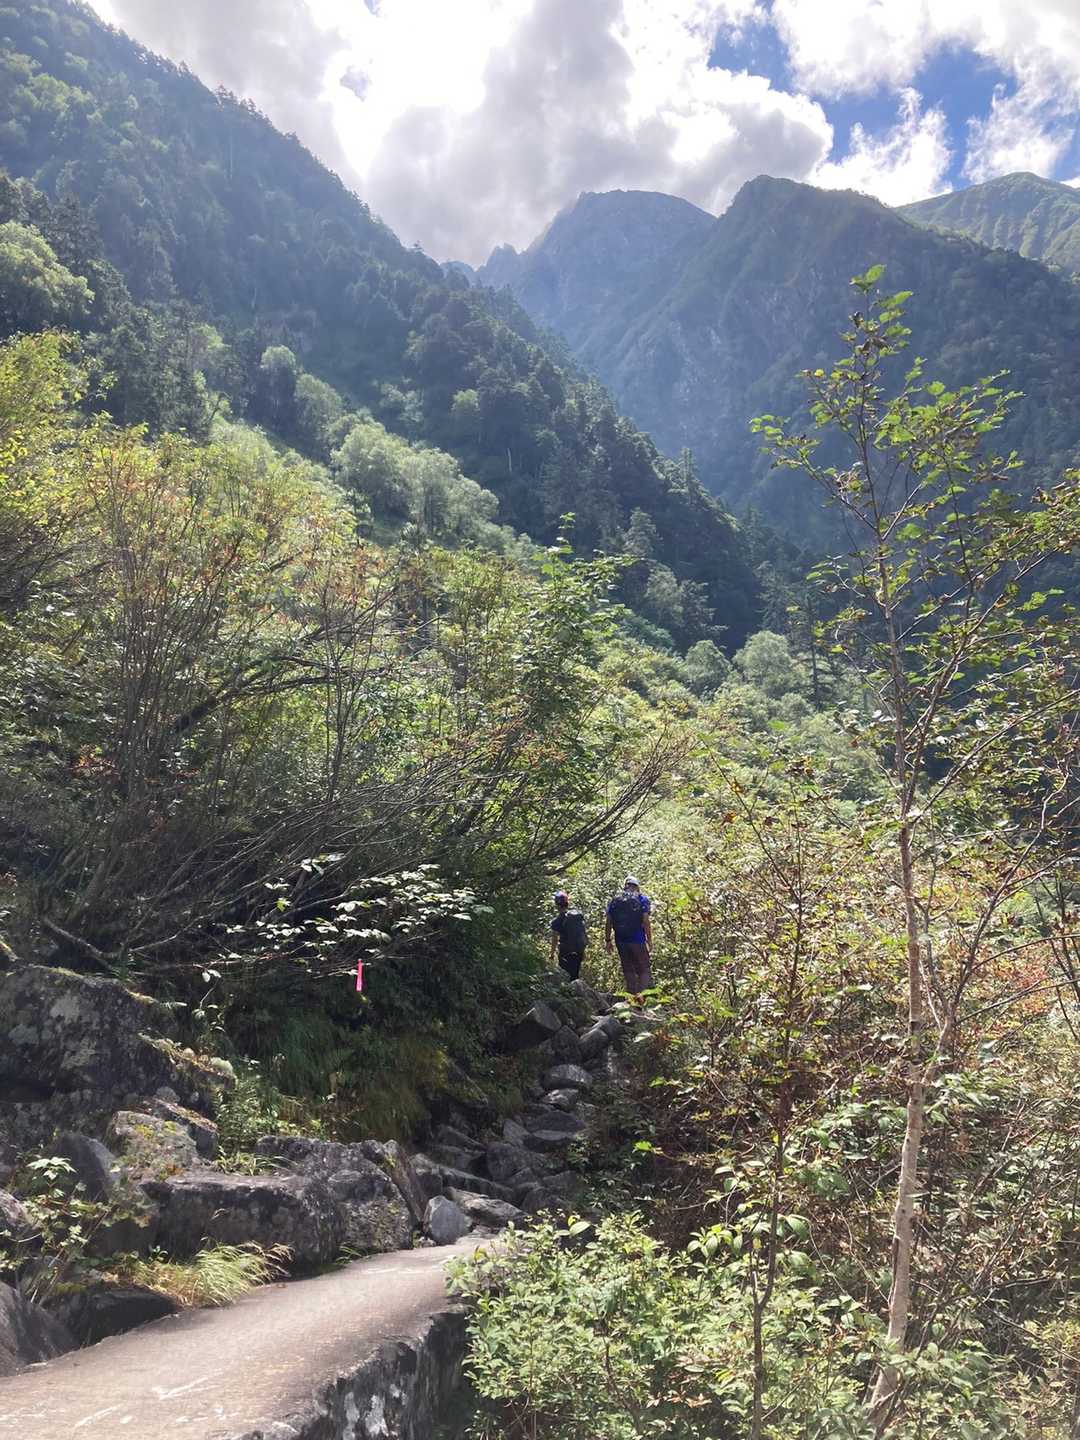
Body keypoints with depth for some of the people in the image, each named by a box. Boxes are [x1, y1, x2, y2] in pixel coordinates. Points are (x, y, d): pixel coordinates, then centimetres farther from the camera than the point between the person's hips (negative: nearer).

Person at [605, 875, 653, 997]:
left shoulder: (614, 900, 7)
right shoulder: (642, 899, -1)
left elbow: (608, 922, 4)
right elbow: (646, 921, -9)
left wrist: (607, 940, 10)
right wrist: (649, 940, -5)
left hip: (621, 941, 3)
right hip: (638, 941, -3)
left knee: (628, 970, 14)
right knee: (645, 970, 4)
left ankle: (632, 996, 14)